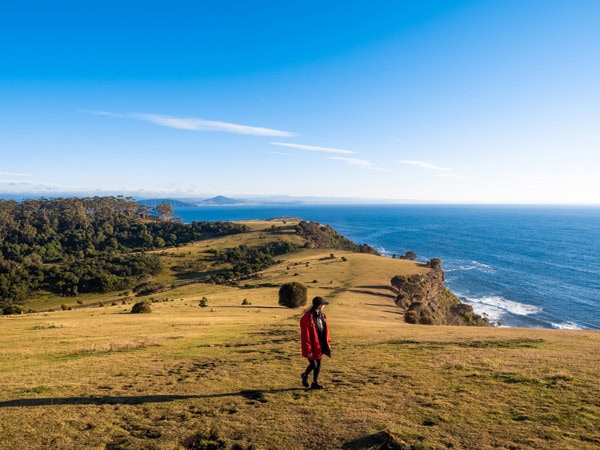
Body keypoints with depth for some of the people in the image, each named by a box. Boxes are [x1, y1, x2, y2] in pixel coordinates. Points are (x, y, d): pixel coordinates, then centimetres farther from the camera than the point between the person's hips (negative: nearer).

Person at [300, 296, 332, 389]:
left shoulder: (321, 315, 4)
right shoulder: (307, 317, -21)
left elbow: (325, 330, 13)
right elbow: (305, 335, -20)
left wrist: (328, 342, 10)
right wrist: (308, 350, -19)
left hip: (320, 345, 7)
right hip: (312, 346, -7)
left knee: (318, 364, 12)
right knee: (313, 365, 0)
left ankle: (315, 383, 26)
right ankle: (305, 375, 30)